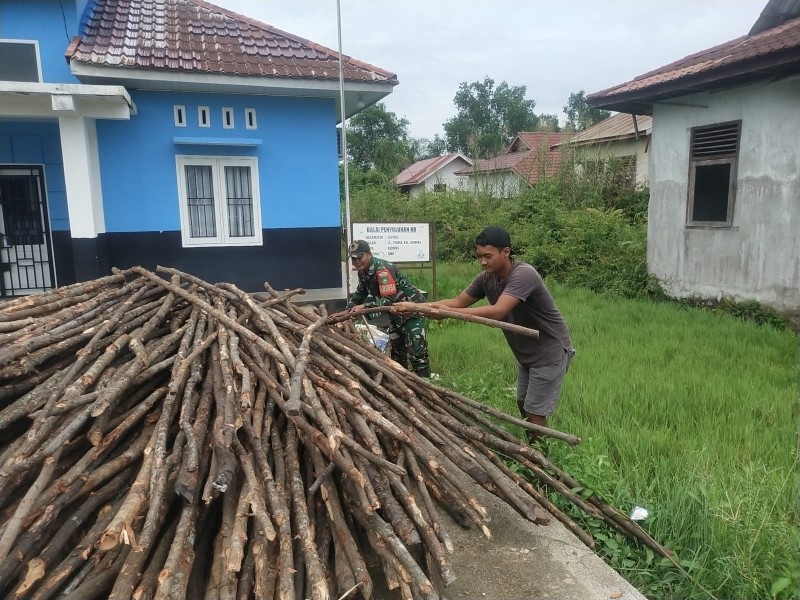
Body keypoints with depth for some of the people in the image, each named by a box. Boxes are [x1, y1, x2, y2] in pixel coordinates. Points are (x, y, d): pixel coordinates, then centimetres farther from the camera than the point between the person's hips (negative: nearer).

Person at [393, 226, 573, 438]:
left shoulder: (523, 274, -29)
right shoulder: (486, 278, -5)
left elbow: (497, 312, -41)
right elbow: (457, 301, -2)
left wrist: (448, 312, -40)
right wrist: (415, 307, -13)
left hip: (550, 353, -8)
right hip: (526, 353, 8)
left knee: (535, 412, -1)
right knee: (523, 404, 19)